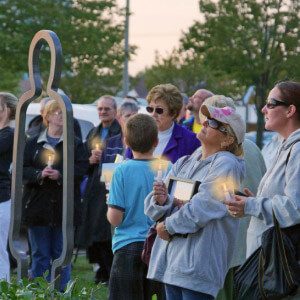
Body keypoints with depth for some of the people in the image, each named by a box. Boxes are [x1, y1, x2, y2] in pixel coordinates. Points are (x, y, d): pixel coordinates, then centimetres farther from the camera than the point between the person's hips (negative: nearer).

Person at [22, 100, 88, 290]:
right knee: (40, 255, 3)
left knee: (61, 255, 3)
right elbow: (22, 169, 2)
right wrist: (39, 174, -17)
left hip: (65, 208, -1)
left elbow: (82, 168, -6)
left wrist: (60, 175, -20)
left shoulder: (76, 144, 6)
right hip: (38, 208, 1)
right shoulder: (33, 144, 9)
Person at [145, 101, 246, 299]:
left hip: (198, 263, -8)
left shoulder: (226, 165, -8)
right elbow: (154, 209, 14)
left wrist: (168, 226, -5)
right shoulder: (184, 163, 16)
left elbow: (201, 208, -17)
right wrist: (161, 201, -10)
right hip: (171, 256, 8)